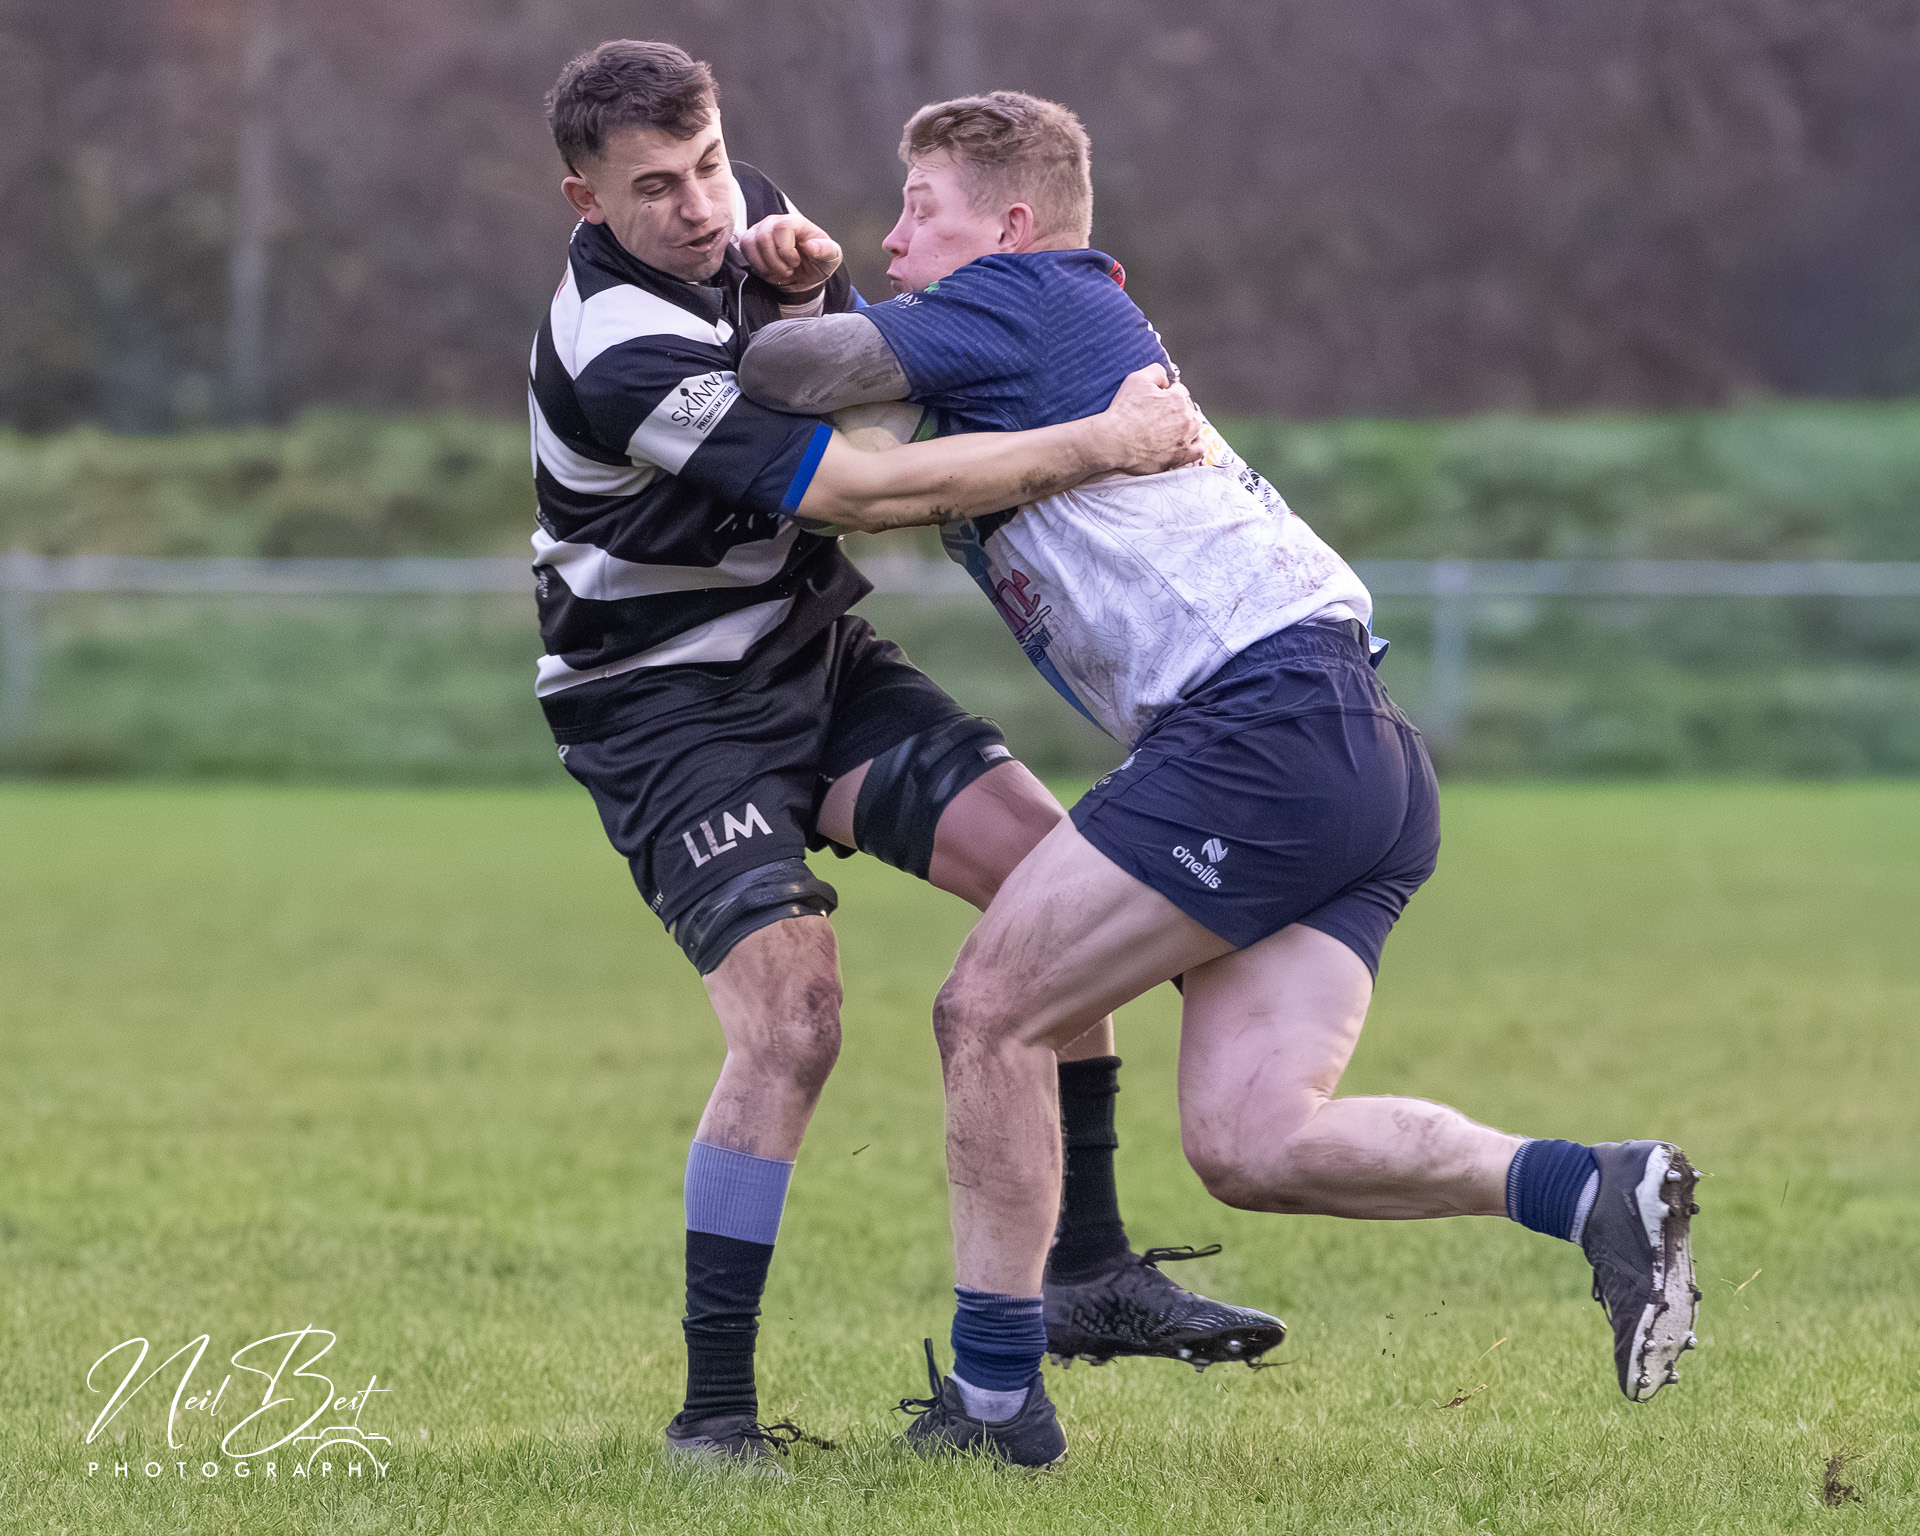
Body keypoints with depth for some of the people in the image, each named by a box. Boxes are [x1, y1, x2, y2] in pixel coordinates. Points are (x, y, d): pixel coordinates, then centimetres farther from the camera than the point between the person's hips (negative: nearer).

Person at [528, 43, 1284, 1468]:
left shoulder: (746, 216, -2)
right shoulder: (616, 353, -29)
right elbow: (869, 494, -32)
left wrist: (819, 281, -7)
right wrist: (1099, 443, -32)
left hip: (818, 653, 8)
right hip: (668, 706, -8)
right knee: (792, 1016, -21)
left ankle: (1089, 1269, 6)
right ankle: (714, 1405, -13)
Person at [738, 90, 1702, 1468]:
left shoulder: (1026, 299, 2)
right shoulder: (1088, 338, 30)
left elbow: (799, 369, -7)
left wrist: (761, 342, 16)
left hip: (1265, 714, -9)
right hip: (1374, 769, 9)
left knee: (989, 1012, -2)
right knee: (1247, 1144, 1)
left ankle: (993, 1396, 1)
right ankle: (1595, 1191, -9)